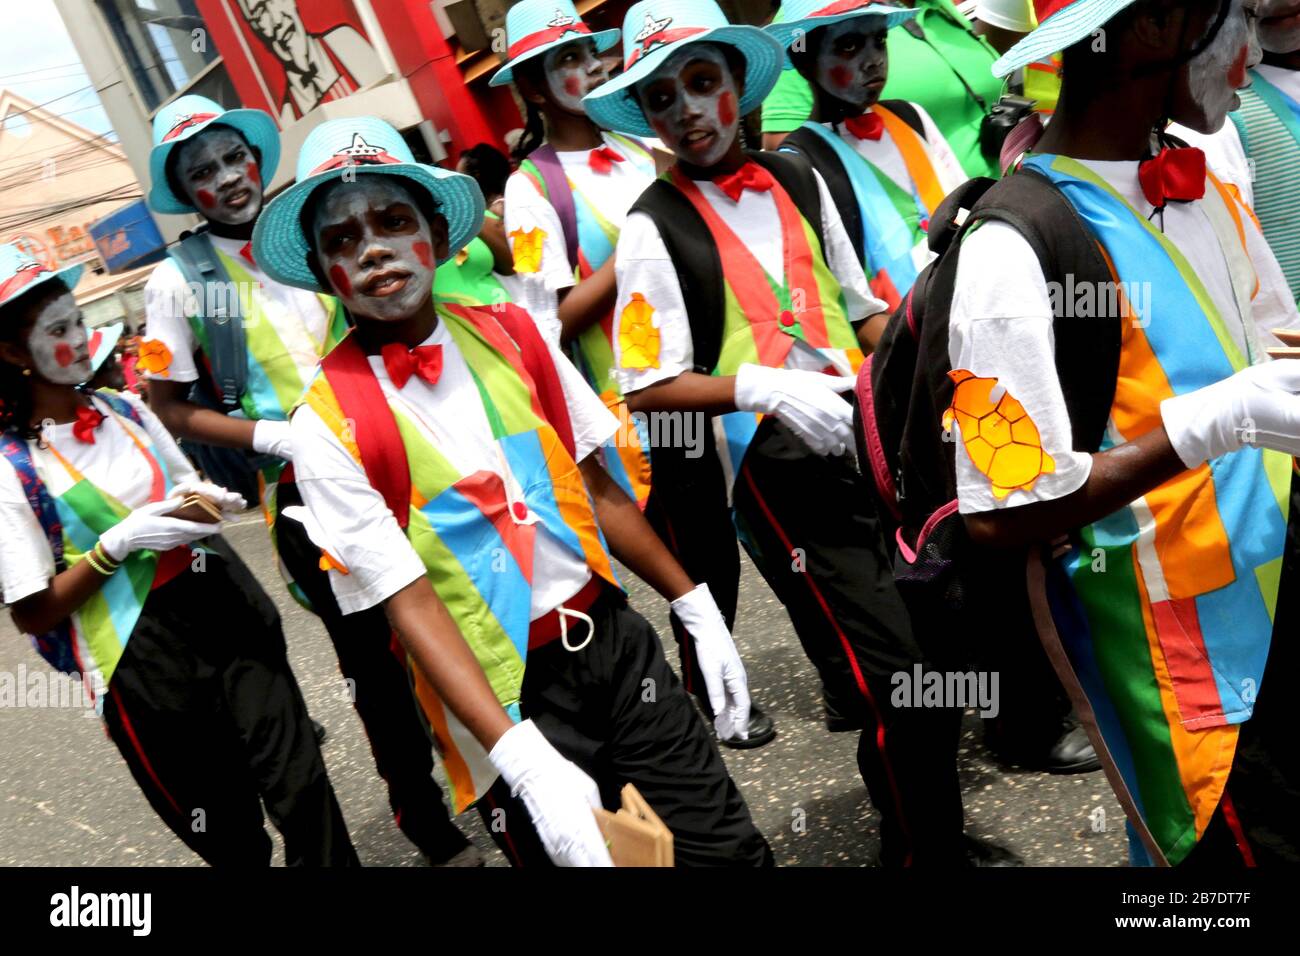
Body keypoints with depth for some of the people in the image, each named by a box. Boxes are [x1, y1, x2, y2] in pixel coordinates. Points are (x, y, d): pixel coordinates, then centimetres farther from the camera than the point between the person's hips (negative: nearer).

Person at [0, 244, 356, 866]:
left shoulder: (123, 410, 7)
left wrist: (211, 502, -1)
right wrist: (117, 545, -20)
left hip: (225, 609, 5)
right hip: (137, 657, -5)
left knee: (303, 789, -2)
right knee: (231, 836, 7)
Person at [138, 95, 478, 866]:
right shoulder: (179, 282, -5)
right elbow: (173, 410, -4)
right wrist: (277, 437, -16)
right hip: (303, 490, -3)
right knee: (372, 654, 7)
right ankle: (425, 815, 26)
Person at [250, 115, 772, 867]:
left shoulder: (509, 334, -1)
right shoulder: (330, 423, -12)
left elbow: (598, 488, 7)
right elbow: (410, 605, -16)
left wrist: (698, 609, 10)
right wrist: (526, 761, -24)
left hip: (617, 642, 4)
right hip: (501, 696, -4)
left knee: (733, 853, 10)